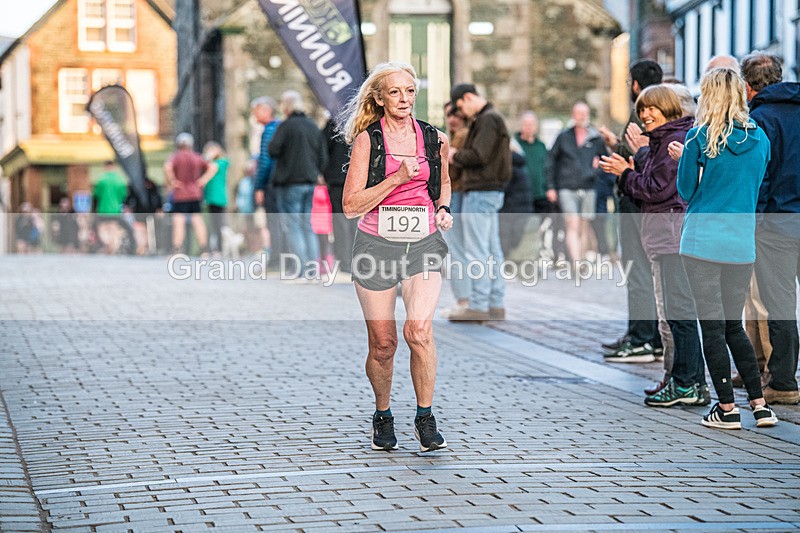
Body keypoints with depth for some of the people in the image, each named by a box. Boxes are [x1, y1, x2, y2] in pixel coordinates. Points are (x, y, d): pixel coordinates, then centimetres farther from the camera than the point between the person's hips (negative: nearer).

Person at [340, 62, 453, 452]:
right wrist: (398, 178, -16)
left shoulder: (435, 140, 7)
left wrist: (443, 210, 6)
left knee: (419, 328, -21)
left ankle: (425, 418, -7)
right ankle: (382, 414, 29)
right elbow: (351, 205, -8)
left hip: (423, 244, 1)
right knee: (382, 344, 4)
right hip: (377, 243, -1)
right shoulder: (367, 140, -3)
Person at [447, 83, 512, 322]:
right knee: (492, 251, 11)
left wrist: (456, 156, -6)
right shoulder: (491, 118, 19)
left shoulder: (488, 120, -13)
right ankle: (496, 304, 14)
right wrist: (456, 157, 5)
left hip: (480, 193, -11)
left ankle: (478, 306, -7)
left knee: (477, 252, -8)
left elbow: (478, 156, -22)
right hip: (491, 192, 11)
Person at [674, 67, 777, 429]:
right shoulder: (760, 139, 6)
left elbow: (686, 191, 0)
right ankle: (760, 405, 9)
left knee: (712, 326, 2)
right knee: (734, 325, 15)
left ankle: (727, 409, 3)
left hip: (703, 240, -4)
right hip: (742, 244, 4)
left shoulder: (700, 138, -7)